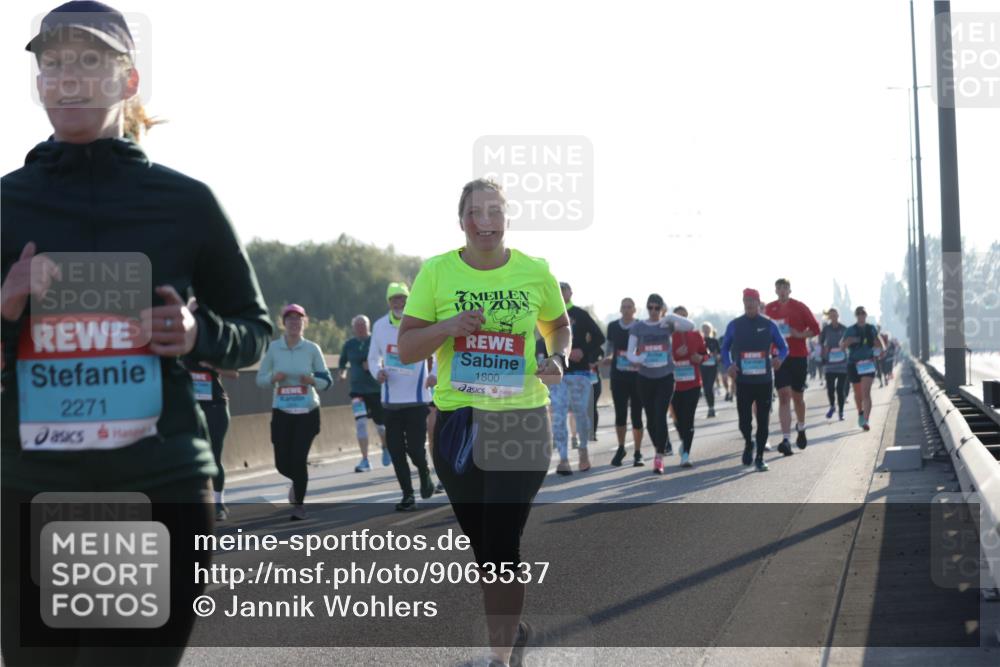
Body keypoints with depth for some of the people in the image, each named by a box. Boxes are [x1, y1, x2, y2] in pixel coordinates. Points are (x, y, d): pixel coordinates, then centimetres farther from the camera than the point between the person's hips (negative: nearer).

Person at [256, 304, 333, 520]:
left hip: (307, 412, -1)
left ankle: (299, 504, 10)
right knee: (282, 463, 1)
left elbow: (327, 381, 3)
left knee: (299, 459, -9)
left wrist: (313, 380, -18)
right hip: (281, 412, 1)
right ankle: (298, 482, 37)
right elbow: (260, 379, 5)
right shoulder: (273, 348, 0)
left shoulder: (312, 349, -1)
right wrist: (273, 377, -16)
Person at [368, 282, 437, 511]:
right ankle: (408, 496, 15)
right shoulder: (380, 326, 6)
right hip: (391, 399, 3)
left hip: (417, 398, -3)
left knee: (415, 448, -7)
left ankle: (424, 473, 26)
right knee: (395, 450, 3)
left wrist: (435, 374, -21)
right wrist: (378, 372, -6)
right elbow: (374, 357, 15)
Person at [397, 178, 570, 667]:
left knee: (502, 545, -9)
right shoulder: (436, 272, -1)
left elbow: (559, 324, 18)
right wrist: (450, 325, -18)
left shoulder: (535, 272, 0)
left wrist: (558, 358, -3)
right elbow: (405, 349, -1)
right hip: (457, 421, 2)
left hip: (523, 423, -2)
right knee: (483, 546, 13)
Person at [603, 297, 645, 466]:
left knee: (636, 415, 2)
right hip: (618, 376, 2)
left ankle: (637, 453, 10)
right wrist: (607, 357, 4)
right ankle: (621, 449, 22)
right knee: (620, 414, 5)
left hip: (637, 376, -2)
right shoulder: (613, 326, 5)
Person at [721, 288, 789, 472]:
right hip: (743, 381, 0)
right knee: (744, 420, -2)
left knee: (763, 421, 2)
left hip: (764, 380, 0)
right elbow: (725, 348, 14)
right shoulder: (734, 325, 5)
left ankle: (759, 458, 12)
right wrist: (728, 365, -5)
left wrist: (779, 359, -13)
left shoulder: (769, 325, 3)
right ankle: (748, 443, 29)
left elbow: (783, 347, 10)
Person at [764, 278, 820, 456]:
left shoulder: (799, 307, -1)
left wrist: (800, 334, -16)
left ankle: (801, 428, 39)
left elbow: (815, 329, 1)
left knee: (797, 396, 11)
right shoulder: (769, 309, 5)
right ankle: (786, 439, -15)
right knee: (783, 396, -9)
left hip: (798, 357, 0)